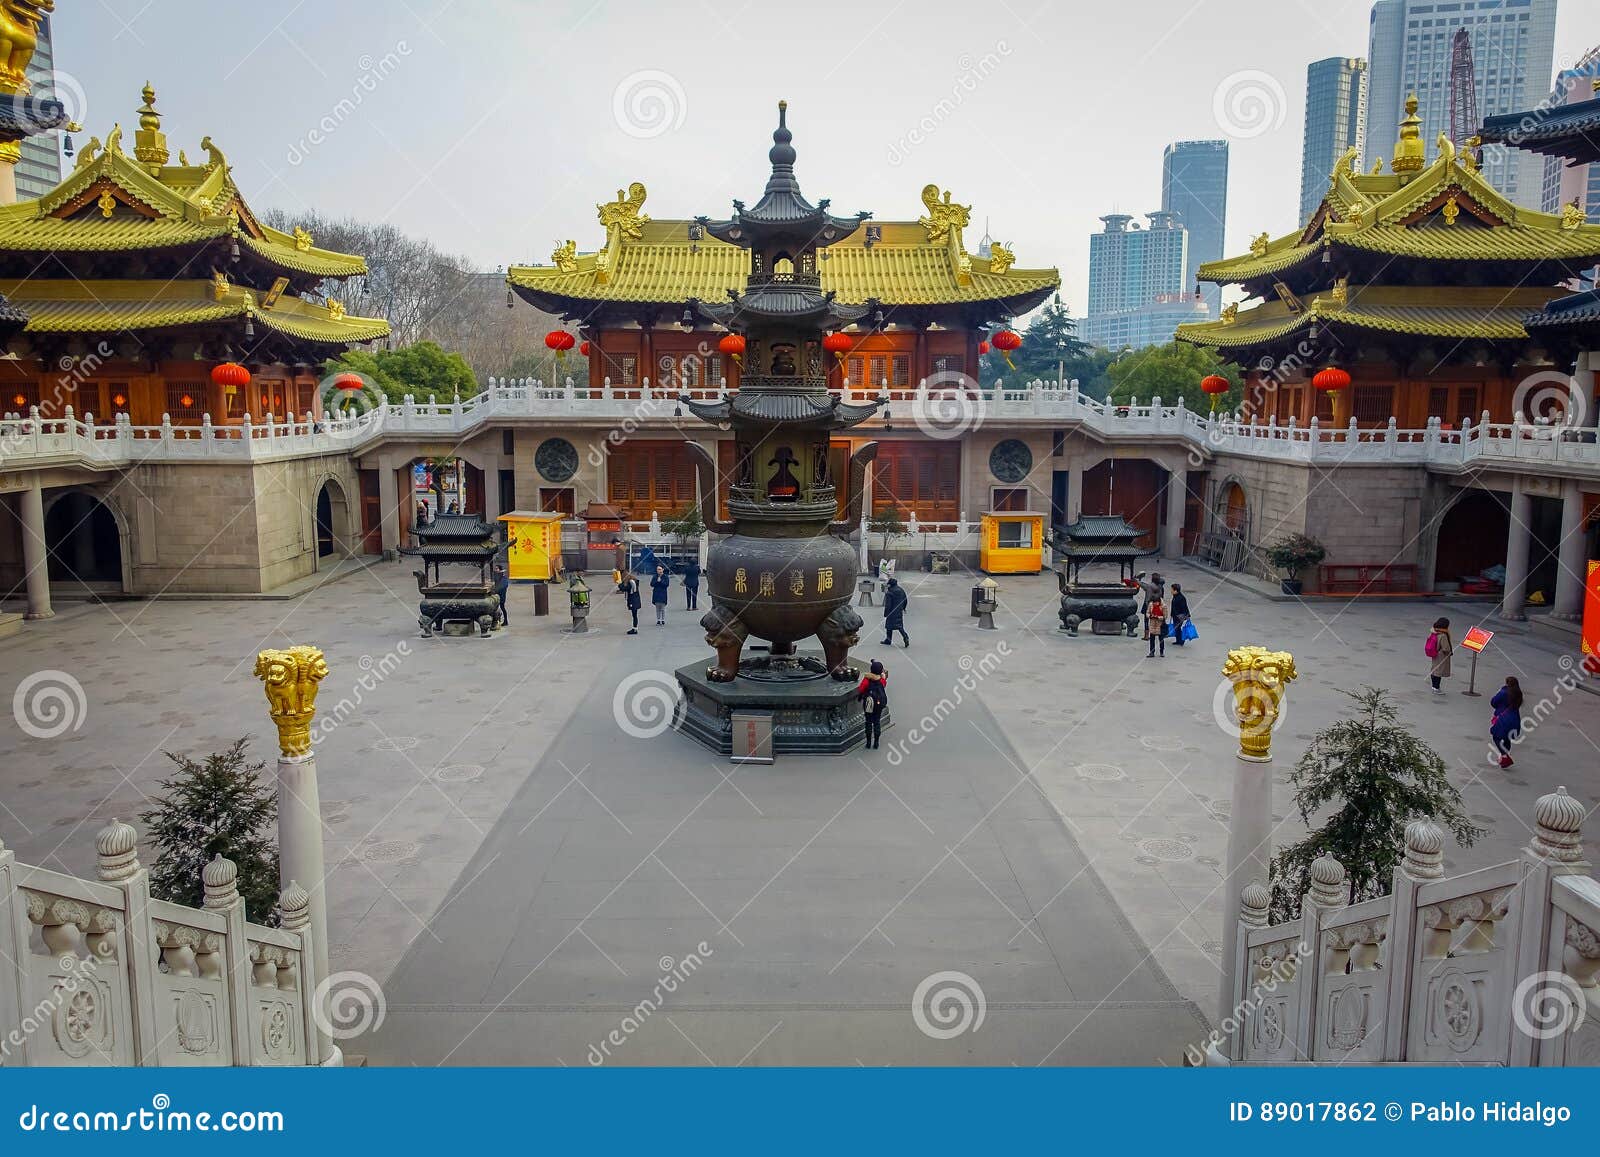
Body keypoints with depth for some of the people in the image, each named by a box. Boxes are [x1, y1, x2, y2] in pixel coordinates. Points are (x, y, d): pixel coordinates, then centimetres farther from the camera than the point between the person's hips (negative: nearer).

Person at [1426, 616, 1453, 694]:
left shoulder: (1434, 634, -1)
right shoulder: (1443, 636, -26)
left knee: (1434, 670, 19)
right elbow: (1446, 648, -25)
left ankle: (1434, 686, 33)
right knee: (1439, 672, 1)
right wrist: (1451, 652, -5)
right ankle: (1436, 689, 8)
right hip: (1441, 658, -9)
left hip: (1435, 656, 9)